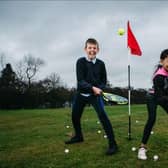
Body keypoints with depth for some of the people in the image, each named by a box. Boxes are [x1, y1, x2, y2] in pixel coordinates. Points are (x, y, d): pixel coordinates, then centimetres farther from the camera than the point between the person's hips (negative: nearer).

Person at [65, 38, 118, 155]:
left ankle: (113, 144, -11)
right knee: (75, 116, 15)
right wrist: (93, 88, -32)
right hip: (81, 94, 2)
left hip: (95, 95, -2)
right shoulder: (81, 62, -10)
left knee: (103, 116, -18)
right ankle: (78, 136, 43)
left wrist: (99, 89, -14)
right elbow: (80, 81, -19)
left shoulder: (101, 64, -4)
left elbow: (104, 80, 6)